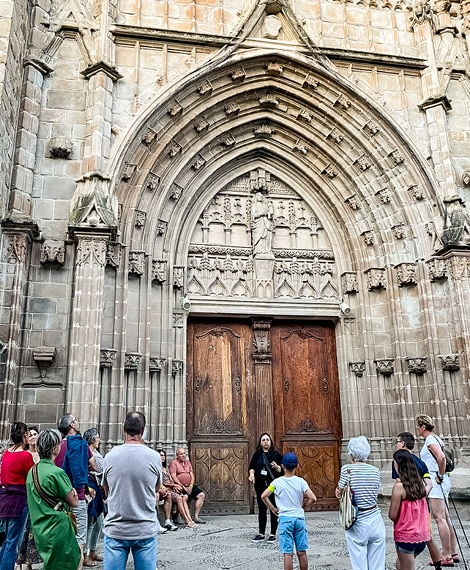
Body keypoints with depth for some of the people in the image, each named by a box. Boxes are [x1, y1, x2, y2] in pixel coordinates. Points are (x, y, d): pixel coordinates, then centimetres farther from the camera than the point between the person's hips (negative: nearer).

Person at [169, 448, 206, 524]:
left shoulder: (188, 462, 18)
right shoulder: (174, 463, -2)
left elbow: (192, 475, 13)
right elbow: (174, 477, -12)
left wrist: (190, 486, -5)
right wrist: (183, 487, -15)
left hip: (189, 486, 6)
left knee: (201, 495, -11)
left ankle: (196, 517, -10)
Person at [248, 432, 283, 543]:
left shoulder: (276, 454, -2)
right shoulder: (257, 454, 6)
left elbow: (282, 470, -3)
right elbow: (251, 467, 5)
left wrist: (277, 467, -23)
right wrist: (251, 473, -15)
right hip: (260, 485, 3)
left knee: (274, 510, 3)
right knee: (261, 510, 10)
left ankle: (273, 534, 14)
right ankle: (261, 534, 21)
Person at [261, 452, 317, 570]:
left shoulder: (277, 482, -6)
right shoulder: (301, 481, -4)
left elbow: (263, 496, -14)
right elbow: (313, 498, -10)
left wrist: (272, 508, 0)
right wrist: (303, 504, 9)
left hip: (285, 519, -2)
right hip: (299, 518, 2)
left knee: (288, 554, 2)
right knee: (302, 552, 12)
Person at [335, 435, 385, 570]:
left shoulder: (347, 469, -9)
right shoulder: (376, 471, 2)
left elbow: (340, 493, -7)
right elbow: (375, 495, 3)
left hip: (357, 523, -3)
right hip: (375, 521, 3)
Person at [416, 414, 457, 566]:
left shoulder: (430, 439, -13)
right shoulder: (435, 438, 16)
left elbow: (441, 457, -28)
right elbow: (441, 458, 21)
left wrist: (440, 475, -18)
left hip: (435, 481, -10)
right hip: (440, 481, 10)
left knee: (439, 518, -7)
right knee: (445, 518, 13)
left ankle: (446, 557, -3)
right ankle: (452, 552, 19)